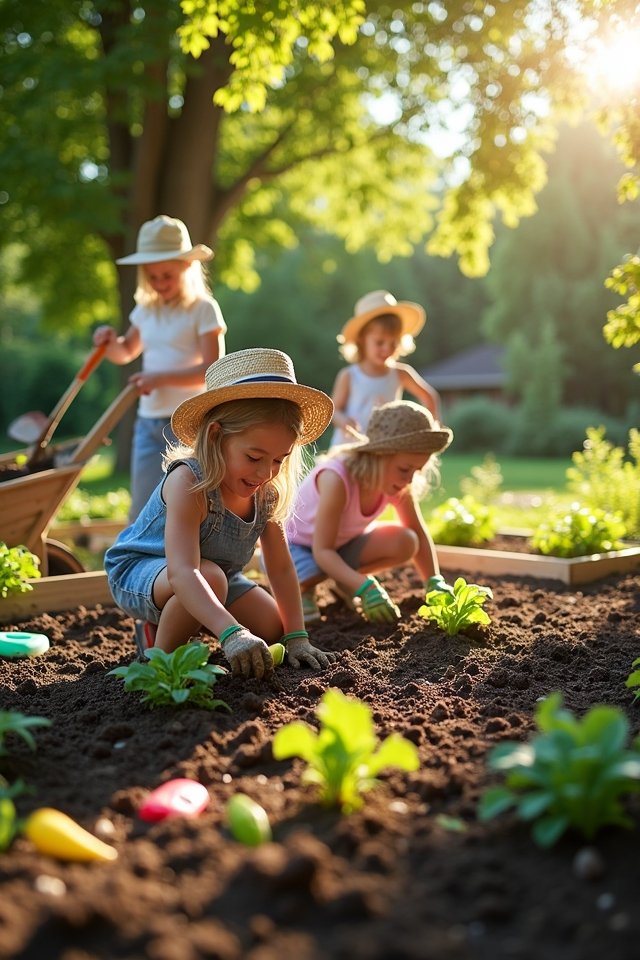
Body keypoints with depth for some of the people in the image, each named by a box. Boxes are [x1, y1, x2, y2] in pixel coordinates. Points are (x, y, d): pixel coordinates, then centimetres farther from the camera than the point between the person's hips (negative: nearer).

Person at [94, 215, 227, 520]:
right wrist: (110, 341, 4)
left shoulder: (203, 309, -6)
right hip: (148, 422, 6)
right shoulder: (146, 309, 12)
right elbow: (126, 352, 27)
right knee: (143, 512, 7)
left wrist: (161, 378, -21)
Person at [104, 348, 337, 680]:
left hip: (215, 573, 8)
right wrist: (232, 633, -58)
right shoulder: (189, 483, -35)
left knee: (271, 627, -1)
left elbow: (281, 569, -5)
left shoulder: (267, 494, -13)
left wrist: (296, 637, -14)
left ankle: (165, 625, 18)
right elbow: (182, 573, -46)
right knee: (211, 576, -37)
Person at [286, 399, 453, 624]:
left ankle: (346, 583, 6)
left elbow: (419, 534, -4)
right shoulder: (336, 479, -37)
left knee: (405, 543, -19)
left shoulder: (398, 484, -19)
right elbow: (322, 550, -36)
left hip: (343, 544, 6)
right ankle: (301, 588, 0)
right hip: (294, 544, -5)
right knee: (307, 576, -38)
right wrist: (365, 587, -47)